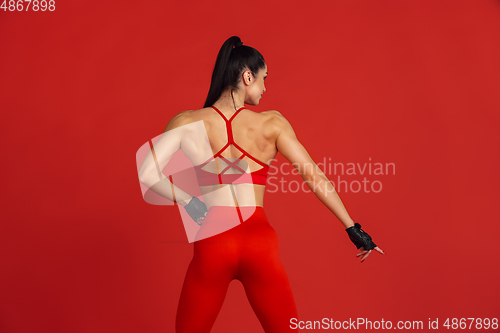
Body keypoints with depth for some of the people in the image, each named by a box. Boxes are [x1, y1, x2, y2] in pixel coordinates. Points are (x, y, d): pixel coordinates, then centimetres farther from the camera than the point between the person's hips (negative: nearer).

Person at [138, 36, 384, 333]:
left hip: (212, 245, 0)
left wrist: (185, 200, 1)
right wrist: (354, 229, 7)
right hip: (260, 242, 0)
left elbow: (148, 174, -7)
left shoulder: (187, 122, 1)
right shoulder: (272, 123, 1)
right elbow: (315, 177, 2)